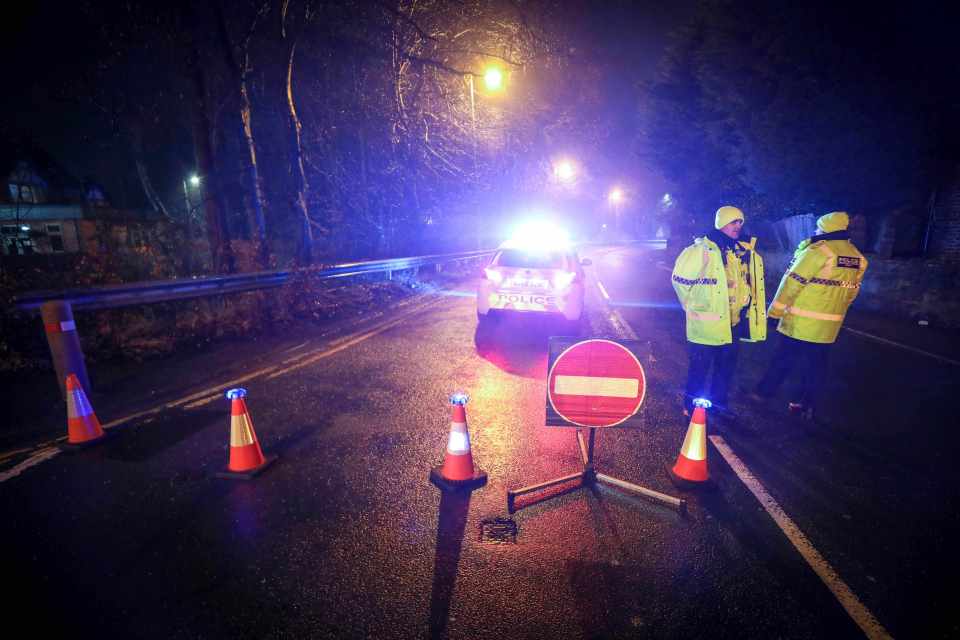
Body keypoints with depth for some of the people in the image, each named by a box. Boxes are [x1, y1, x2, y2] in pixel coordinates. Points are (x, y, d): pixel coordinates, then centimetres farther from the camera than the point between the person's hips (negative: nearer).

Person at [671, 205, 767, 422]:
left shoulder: (745, 251, 6)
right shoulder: (702, 249, -16)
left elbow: (748, 282, 20)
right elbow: (680, 278, -10)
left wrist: (744, 308, 17)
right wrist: (693, 304, -3)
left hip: (733, 322, 7)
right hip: (706, 323, -7)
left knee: (727, 365, 18)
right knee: (700, 366, 5)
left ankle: (719, 401, 36)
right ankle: (692, 405, 22)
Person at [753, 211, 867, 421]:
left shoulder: (818, 251, -16)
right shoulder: (858, 258, 7)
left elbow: (793, 281, -15)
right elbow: (852, 291, 14)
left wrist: (776, 310, -7)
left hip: (802, 321, -6)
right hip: (829, 325, 6)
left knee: (784, 359, 5)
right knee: (816, 363, 12)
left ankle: (764, 392, 17)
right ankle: (807, 404, 19)